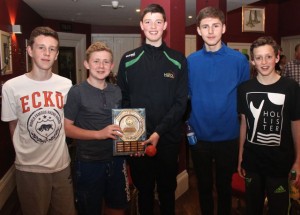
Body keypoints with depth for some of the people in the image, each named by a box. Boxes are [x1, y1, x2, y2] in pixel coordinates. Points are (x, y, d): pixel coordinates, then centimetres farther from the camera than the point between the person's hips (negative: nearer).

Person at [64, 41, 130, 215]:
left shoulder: (117, 91, 6)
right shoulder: (76, 92, -10)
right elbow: (66, 127, -12)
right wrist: (99, 134, -22)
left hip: (117, 159, 5)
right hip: (89, 162, -5)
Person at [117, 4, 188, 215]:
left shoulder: (178, 60, 1)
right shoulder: (129, 60, 3)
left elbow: (181, 102, -5)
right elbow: (122, 100, 3)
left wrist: (159, 132, -16)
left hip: (168, 138, 0)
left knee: (167, 189, 15)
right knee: (143, 188, 16)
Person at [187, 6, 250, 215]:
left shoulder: (239, 60, -8)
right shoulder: (190, 61, -3)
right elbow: (185, 97, 4)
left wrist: (239, 124, -2)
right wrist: (188, 122, -5)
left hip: (228, 137, -1)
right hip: (198, 136, 1)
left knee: (224, 185, 18)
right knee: (204, 186, 20)